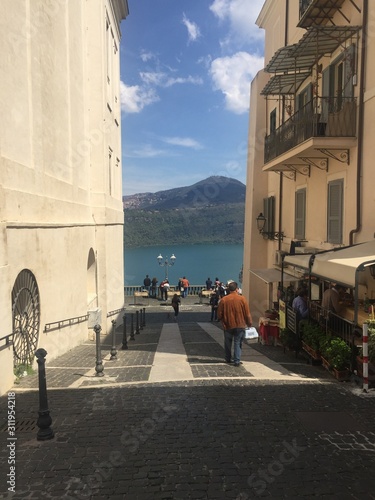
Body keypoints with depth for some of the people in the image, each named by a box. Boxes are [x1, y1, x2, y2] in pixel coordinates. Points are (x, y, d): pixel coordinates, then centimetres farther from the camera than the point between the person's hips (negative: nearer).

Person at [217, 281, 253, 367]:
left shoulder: (224, 299, -6)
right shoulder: (242, 299, -8)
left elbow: (219, 314, -1)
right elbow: (247, 314, -5)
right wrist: (249, 323, 8)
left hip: (228, 325, 1)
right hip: (240, 325, -1)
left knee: (228, 343, 17)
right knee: (238, 343, 7)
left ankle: (227, 359, 29)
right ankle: (237, 361, 3)